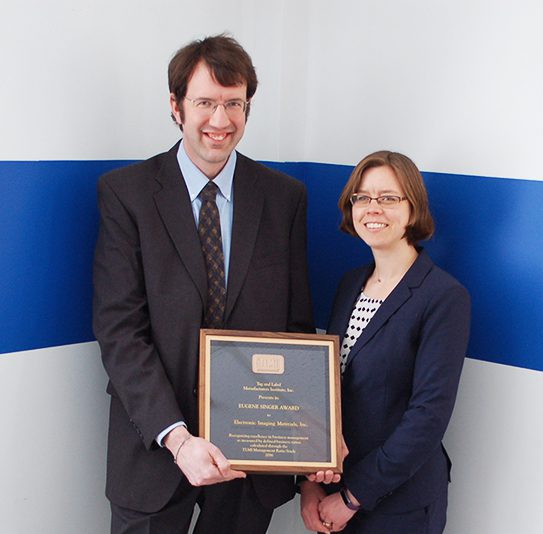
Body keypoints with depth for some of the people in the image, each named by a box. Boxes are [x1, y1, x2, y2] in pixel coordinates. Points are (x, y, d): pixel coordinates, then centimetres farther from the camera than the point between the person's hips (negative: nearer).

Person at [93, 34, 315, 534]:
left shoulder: (285, 196, 3)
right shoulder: (125, 191, -5)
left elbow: (299, 327, 5)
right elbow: (119, 330, -10)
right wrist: (177, 437, -21)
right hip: (155, 444, -2)